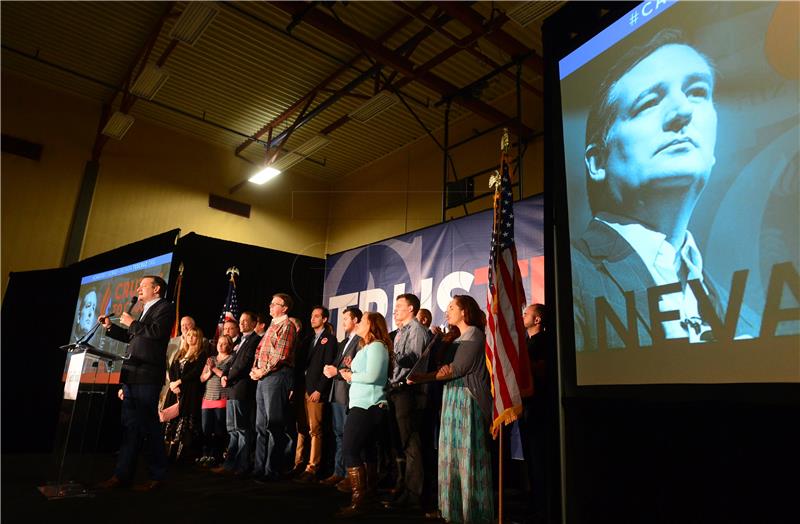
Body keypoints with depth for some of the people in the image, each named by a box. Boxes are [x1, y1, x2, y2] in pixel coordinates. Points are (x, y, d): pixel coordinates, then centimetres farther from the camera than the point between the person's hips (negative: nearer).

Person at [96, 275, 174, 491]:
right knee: (130, 426, 10)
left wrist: (131, 323, -10)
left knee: (149, 426, -4)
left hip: (147, 377, -9)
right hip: (132, 376, 9)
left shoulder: (165, 307, -5)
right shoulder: (146, 311, 23)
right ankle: (122, 474, 16)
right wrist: (110, 327, 23)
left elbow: (157, 331, -22)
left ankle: (157, 475, 6)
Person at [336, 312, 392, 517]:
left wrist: (351, 376, -9)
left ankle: (359, 499, -11)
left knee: (350, 449, -14)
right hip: (363, 404, 10)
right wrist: (350, 373, 1)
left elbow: (372, 376, -22)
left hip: (367, 406, -10)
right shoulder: (366, 347, 20)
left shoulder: (376, 346, -12)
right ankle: (369, 492, 27)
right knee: (367, 450, 16)